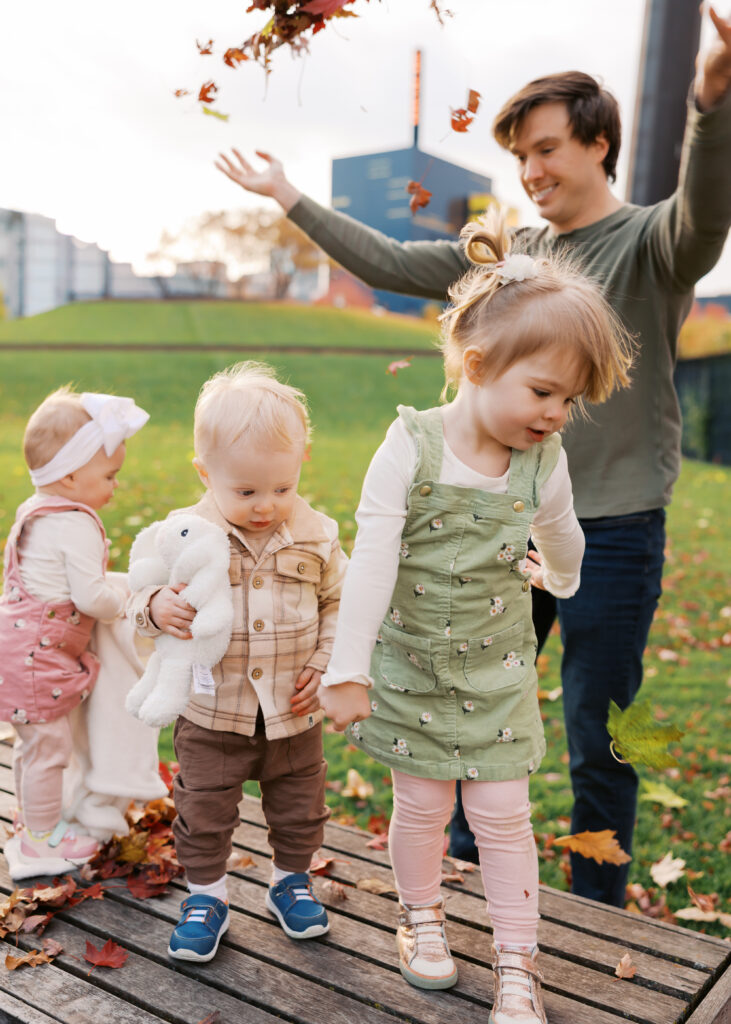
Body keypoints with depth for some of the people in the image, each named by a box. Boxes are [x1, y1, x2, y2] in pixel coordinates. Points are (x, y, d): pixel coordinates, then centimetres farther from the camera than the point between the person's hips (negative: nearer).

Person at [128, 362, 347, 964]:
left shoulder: (316, 536, -8)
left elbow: (338, 604, 4)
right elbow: (144, 591, -3)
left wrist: (322, 665, -6)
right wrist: (156, 606, -26)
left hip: (293, 713, 2)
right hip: (212, 714, -1)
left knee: (299, 808, 18)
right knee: (203, 811, 13)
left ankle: (291, 880, 44)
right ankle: (206, 896, 36)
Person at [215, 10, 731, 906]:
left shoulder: (650, 243, -7)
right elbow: (391, 263, 14)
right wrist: (291, 201, 15)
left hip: (612, 530, -5)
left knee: (598, 740, 6)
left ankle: (596, 915, 29)